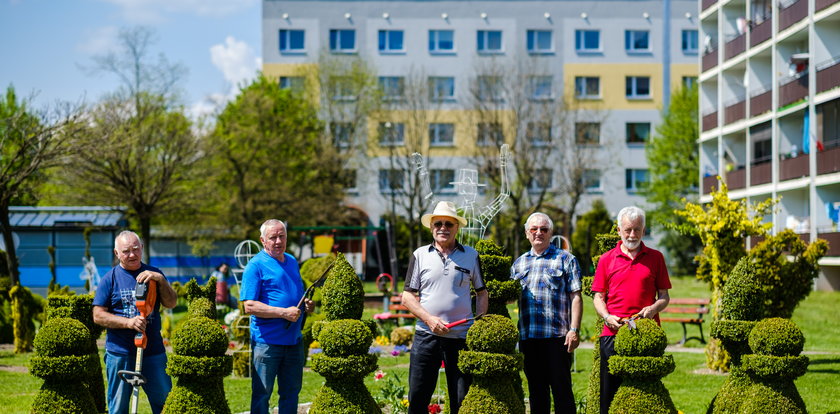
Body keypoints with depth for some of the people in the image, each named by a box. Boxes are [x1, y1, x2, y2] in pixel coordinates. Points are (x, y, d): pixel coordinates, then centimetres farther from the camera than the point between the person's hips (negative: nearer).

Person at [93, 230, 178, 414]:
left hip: (153, 351, 2)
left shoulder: (154, 274, 10)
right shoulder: (110, 279, 3)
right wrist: (129, 322, -15)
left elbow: (171, 303, 1)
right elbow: (98, 316, -2)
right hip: (119, 353, -2)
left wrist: (160, 280, -15)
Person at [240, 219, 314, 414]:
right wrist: (284, 312, -22)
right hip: (267, 341, -7)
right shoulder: (256, 265, -10)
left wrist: (307, 304, 4)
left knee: (291, 392, 14)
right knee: (262, 394, 2)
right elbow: (249, 306, -17)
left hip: (294, 340, 7)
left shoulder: (292, 262, 13)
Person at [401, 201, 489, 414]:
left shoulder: (471, 255, 8)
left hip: (462, 337, 0)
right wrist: (430, 319, -11)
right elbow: (407, 296, 4)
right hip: (426, 335, 0)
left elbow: (481, 292, 14)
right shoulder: (420, 255, 6)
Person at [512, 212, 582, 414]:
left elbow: (575, 297, -2)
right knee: (536, 389, 9)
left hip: (557, 336, -4)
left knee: (561, 388, -3)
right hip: (528, 336, 4)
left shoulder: (565, 259, 3)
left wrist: (574, 330, -11)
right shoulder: (519, 263, 16)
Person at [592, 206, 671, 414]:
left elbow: (664, 296, 11)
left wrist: (653, 308, -9)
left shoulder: (655, 258, 11)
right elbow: (598, 297, 11)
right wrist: (607, 317, -7)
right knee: (610, 390, 0)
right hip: (613, 332, 0)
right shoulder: (606, 259, 11)